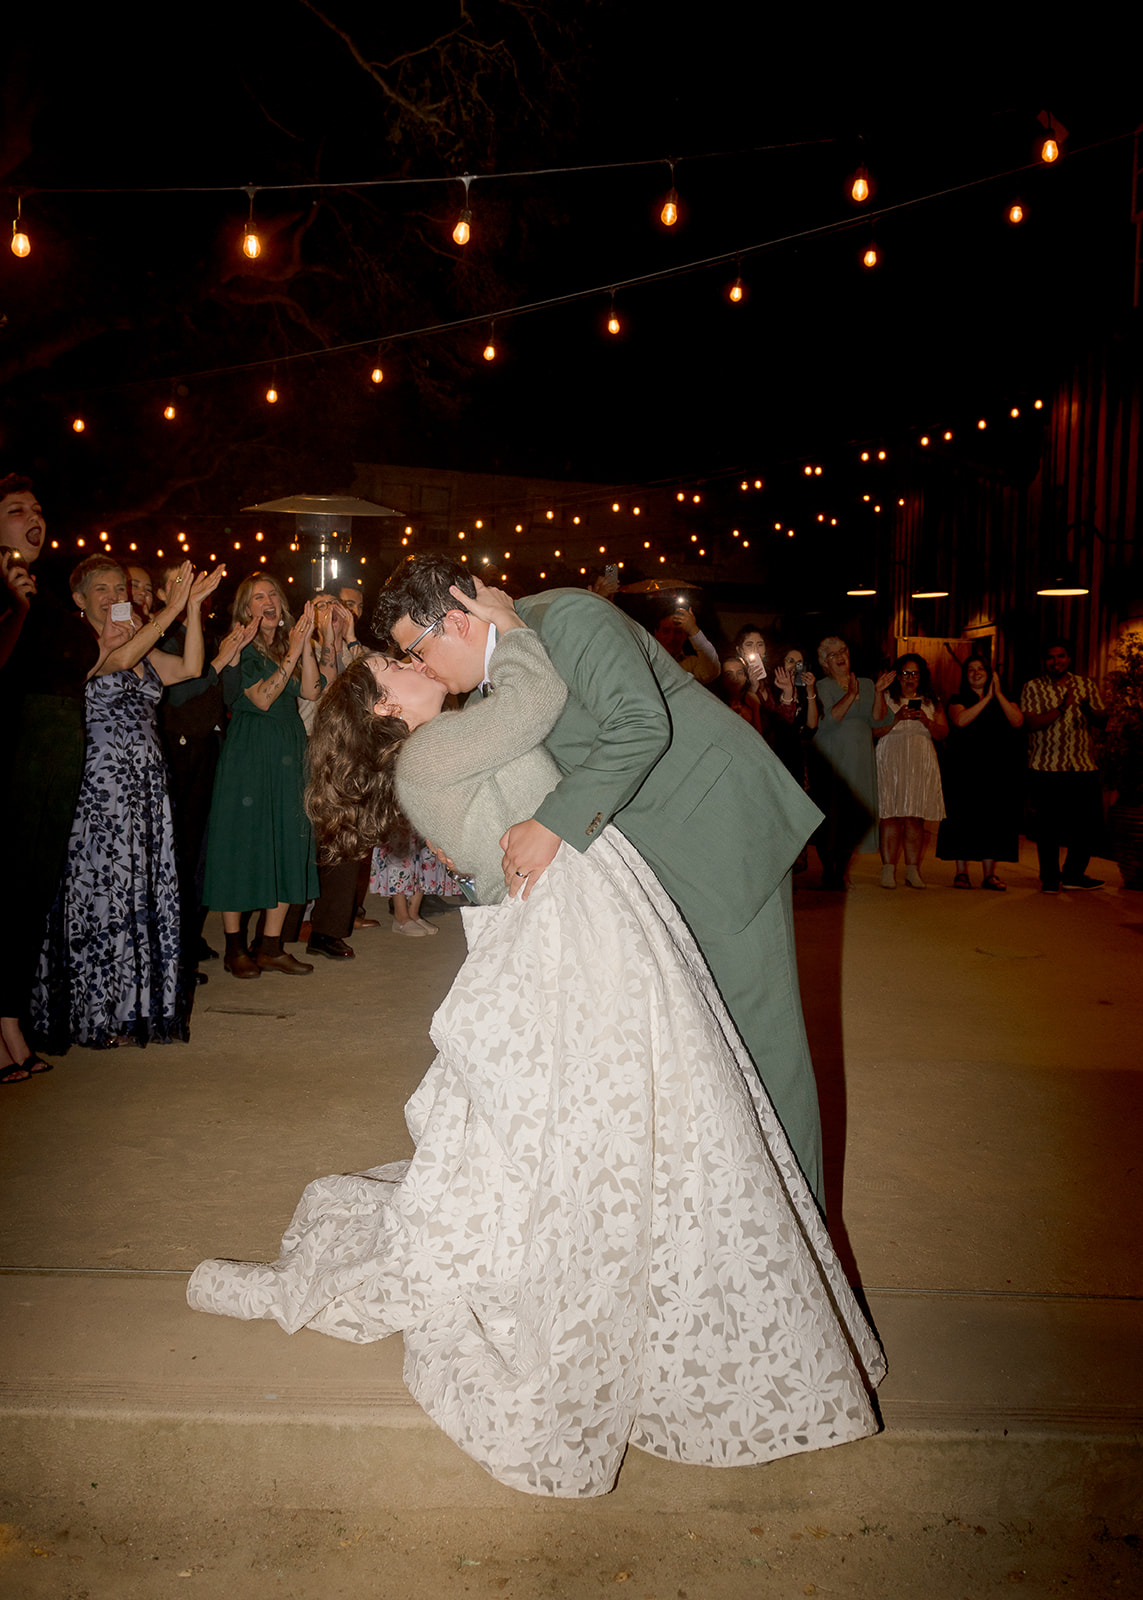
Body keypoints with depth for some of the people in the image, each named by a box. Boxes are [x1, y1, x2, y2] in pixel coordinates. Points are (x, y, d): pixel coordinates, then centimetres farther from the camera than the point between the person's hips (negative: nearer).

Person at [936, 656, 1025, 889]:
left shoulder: (1004, 701, 13)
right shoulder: (959, 700, 5)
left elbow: (1018, 721, -5)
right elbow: (960, 720, -16)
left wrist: (998, 694, -8)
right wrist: (986, 698, -11)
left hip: (996, 771, 2)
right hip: (964, 769, -2)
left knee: (992, 819, 2)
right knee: (964, 817, -3)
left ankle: (989, 874, 7)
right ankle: (961, 872, 4)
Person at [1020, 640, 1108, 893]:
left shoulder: (1087, 685, 12)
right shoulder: (1033, 687, 3)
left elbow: (1102, 720, 5)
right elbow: (1031, 723, -9)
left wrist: (1087, 709, -17)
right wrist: (1062, 708, -18)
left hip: (1084, 767, 3)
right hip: (1046, 767, -3)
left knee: (1088, 824, 3)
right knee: (1049, 825, 2)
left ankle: (1073, 875, 18)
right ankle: (1050, 877, 14)